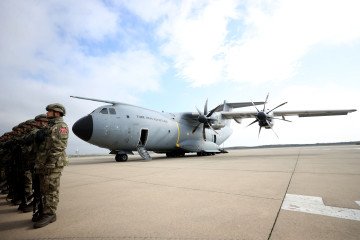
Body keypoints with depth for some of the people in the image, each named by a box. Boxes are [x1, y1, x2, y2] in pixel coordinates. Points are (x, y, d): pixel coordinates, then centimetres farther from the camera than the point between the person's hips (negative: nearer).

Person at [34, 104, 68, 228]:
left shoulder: (61, 126, -9)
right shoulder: (50, 127, 21)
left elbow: (60, 145, -17)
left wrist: (51, 162, -20)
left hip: (54, 162, -10)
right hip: (46, 162, 10)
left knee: (51, 189, -5)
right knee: (45, 189, 14)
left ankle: (50, 214, 3)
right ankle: (46, 212, 24)